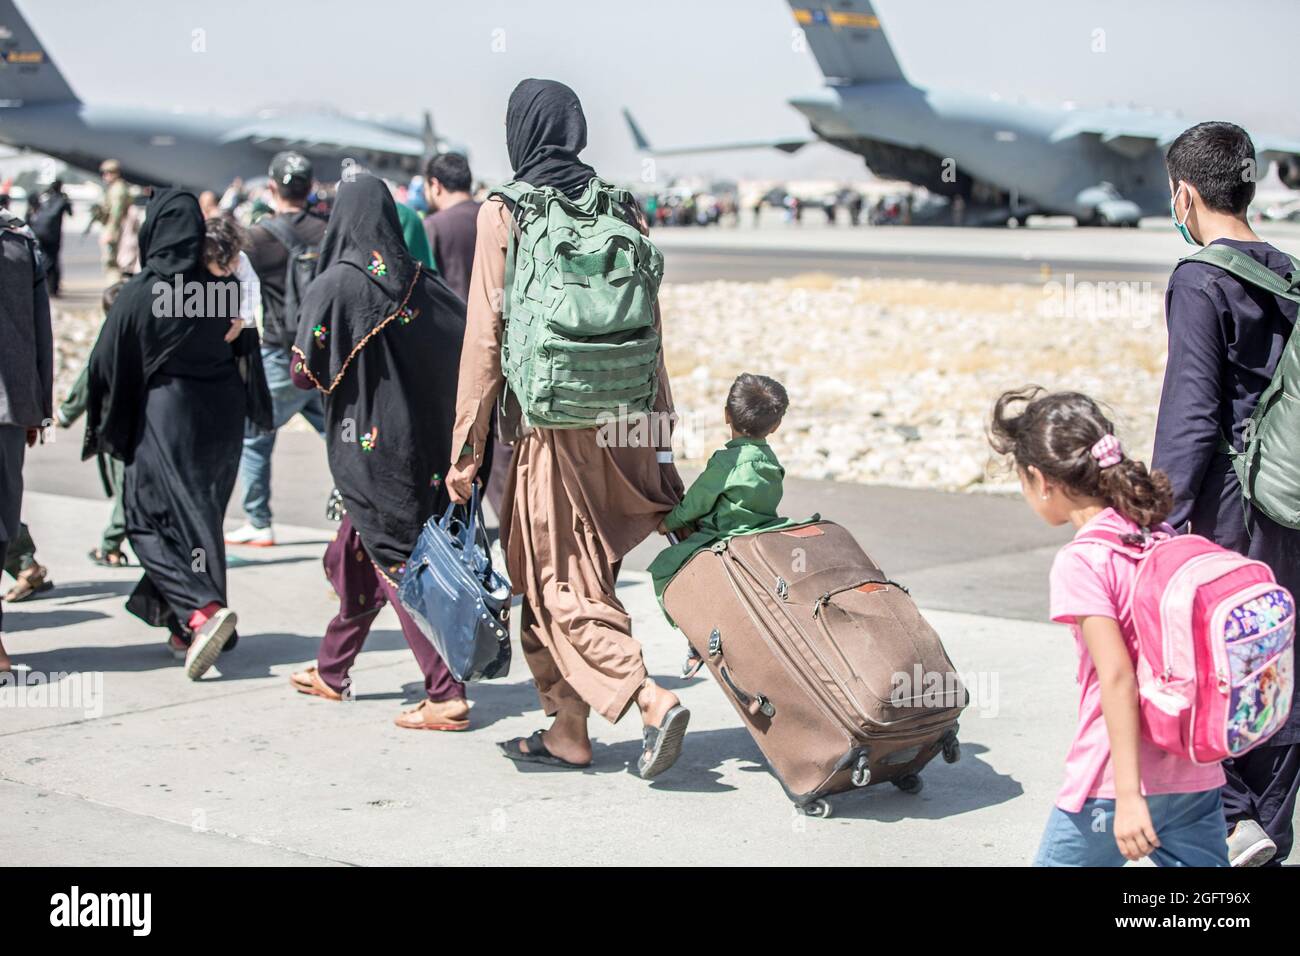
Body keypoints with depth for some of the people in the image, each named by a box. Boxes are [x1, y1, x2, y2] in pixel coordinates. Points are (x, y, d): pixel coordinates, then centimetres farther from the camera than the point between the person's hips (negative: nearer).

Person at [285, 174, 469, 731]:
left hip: (364, 447, -6)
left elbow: (306, 373, -14)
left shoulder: (334, 285, -13)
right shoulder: (420, 282, 2)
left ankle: (446, 695, -7)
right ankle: (331, 671, 34)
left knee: (398, 563, -4)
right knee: (357, 553, 20)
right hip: (420, 441, 6)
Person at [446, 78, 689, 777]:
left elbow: (486, 335, -9)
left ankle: (651, 699, -14)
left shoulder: (503, 214, -7)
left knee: (559, 583, 3)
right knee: (576, 573, 16)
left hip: (545, 424, -5)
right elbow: (650, 329, 7)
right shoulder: (620, 210, 6)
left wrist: (466, 448, -4)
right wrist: (657, 430, 14)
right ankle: (568, 729, 22)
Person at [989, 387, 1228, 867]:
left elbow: (1118, 678, -21)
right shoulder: (1163, 538, 7)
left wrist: (1128, 795, -21)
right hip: (1197, 776, 7)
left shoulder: (1080, 562, -14)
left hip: (1116, 780, -7)